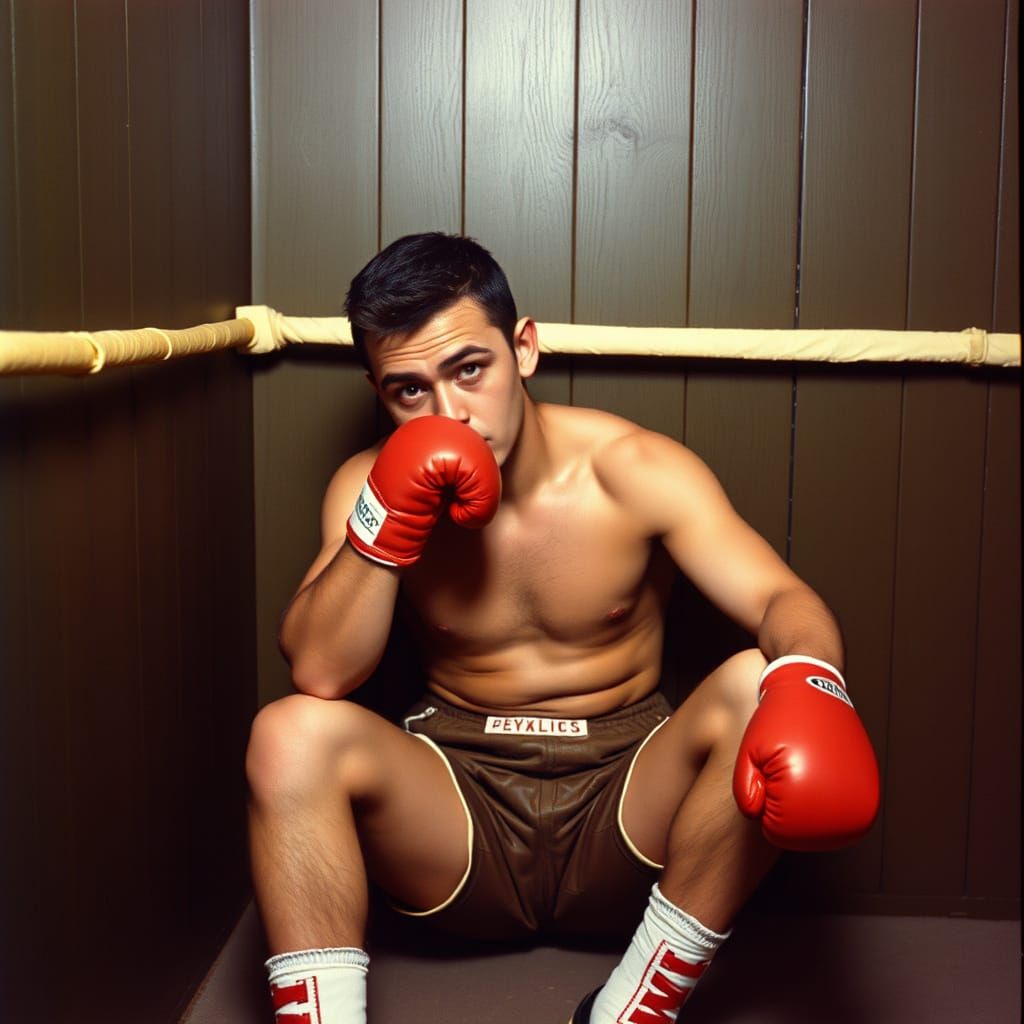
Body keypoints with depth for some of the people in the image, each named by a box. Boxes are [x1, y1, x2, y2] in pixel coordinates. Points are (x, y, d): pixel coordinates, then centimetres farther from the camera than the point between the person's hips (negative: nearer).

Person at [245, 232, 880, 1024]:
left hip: (624, 801, 0)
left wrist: (807, 685, -44)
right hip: (458, 796, 1)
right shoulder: (372, 485, -4)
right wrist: (387, 517, -28)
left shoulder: (633, 471, -9)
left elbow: (783, 599, -21)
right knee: (291, 735, -26)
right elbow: (320, 674, -15)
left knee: (755, 688, -28)